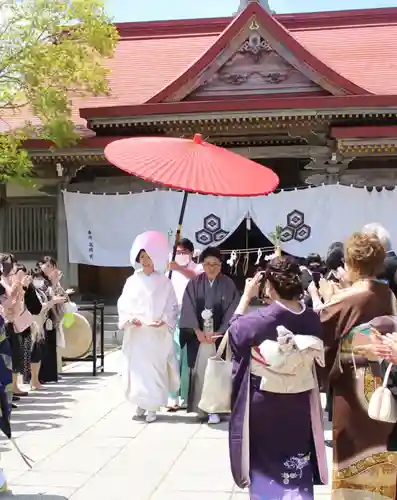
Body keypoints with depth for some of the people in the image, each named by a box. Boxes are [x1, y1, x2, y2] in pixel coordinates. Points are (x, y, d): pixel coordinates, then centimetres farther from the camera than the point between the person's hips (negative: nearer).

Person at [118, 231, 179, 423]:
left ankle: (152, 407, 6)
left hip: (157, 334, -2)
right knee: (137, 368, 4)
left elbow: (172, 306, 1)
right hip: (136, 334, 2)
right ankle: (140, 404, 16)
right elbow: (123, 304, 7)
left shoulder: (164, 282, -1)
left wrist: (164, 321, -15)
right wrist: (130, 318, -10)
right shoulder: (132, 281, 5)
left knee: (154, 369, -1)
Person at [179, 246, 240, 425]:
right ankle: (199, 408, 12)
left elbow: (231, 311, -4)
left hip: (220, 335, -1)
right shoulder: (194, 283, 3)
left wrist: (219, 333, -12)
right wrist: (198, 331, -10)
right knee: (199, 371, 3)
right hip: (198, 335, 1)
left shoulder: (228, 285, 0)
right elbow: (188, 308, -2)